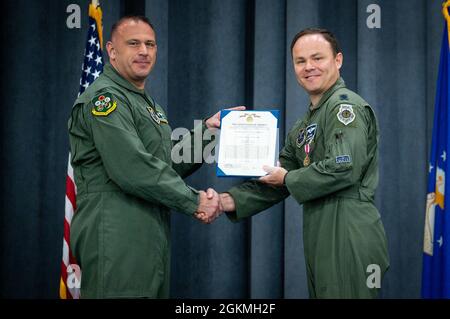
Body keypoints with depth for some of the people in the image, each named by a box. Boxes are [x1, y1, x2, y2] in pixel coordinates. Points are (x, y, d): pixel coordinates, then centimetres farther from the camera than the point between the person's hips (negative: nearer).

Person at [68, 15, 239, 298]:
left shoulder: (148, 104, 22)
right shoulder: (104, 98, -10)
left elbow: (170, 165, 19)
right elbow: (132, 169, -20)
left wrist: (206, 131, 9)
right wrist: (194, 201, -14)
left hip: (152, 240, 9)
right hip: (116, 241, -9)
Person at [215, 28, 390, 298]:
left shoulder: (345, 105, -8)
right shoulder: (306, 124, 20)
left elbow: (343, 169, -21)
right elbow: (276, 177, 17)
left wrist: (288, 179, -8)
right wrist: (231, 200, 2)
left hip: (349, 238, -9)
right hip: (322, 239, 9)